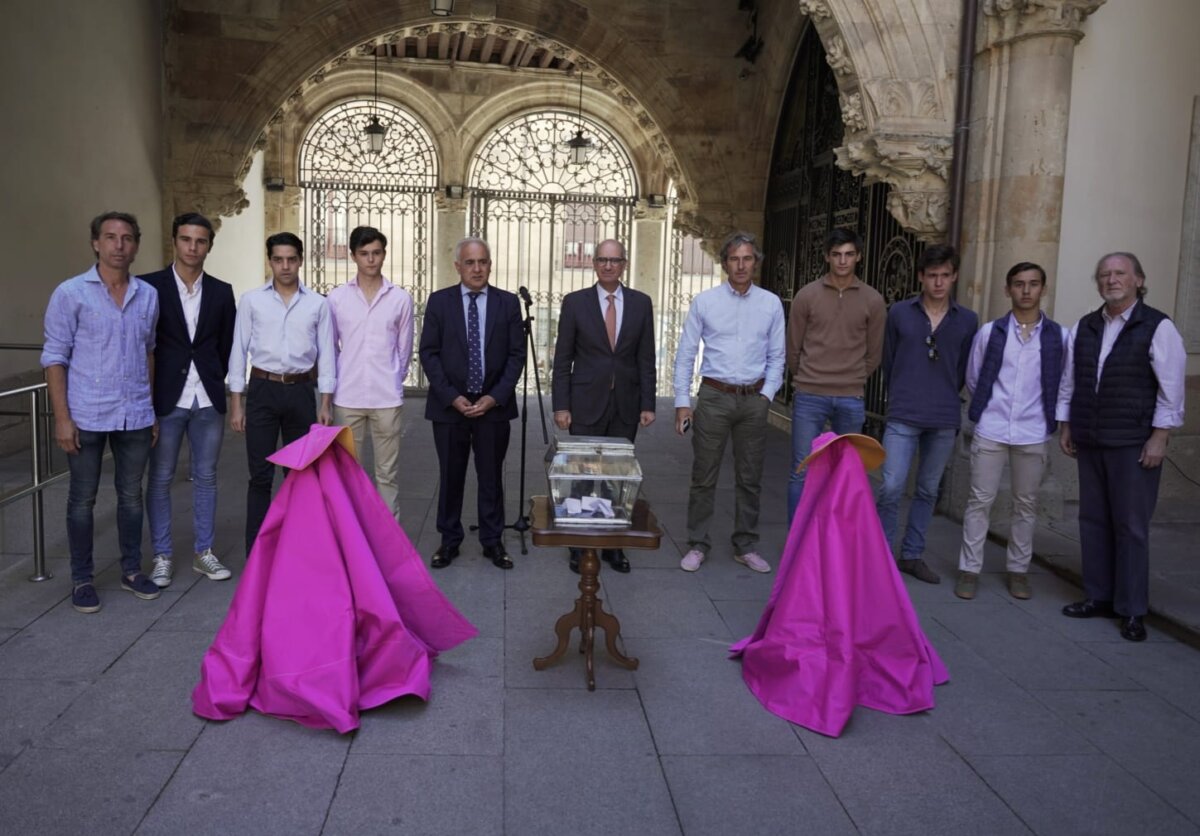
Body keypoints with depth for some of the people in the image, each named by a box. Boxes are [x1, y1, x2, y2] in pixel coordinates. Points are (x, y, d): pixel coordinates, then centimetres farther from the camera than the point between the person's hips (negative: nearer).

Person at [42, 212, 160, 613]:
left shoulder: (148, 295, 6)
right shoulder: (70, 293, -4)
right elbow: (55, 357, -4)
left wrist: (153, 410, 10)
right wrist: (62, 418, -10)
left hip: (135, 415, 3)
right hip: (87, 416, -3)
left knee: (131, 495, 12)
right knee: (83, 500, 8)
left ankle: (131, 570, 26)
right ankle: (82, 579, 20)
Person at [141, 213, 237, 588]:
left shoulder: (222, 292, 7)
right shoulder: (149, 286, -2)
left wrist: (216, 383, 7)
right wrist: (148, 393, 0)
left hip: (208, 401, 3)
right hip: (166, 399, -2)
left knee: (206, 477, 10)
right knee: (160, 479, 6)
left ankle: (203, 552, 21)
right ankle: (162, 556, 18)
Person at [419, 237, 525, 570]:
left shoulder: (508, 302, 3)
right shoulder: (439, 301, 1)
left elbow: (516, 355, 1)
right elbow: (428, 353, -1)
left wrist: (494, 397, -9)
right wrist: (452, 397, -10)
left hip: (493, 405, 0)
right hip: (449, 404, 0)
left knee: (491, 476, 7)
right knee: (450, 476, 8)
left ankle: (492, 541, 20)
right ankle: (449, 540, 21)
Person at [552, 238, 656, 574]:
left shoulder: (641, 303, 5)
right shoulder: (575, 302, 0)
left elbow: (646, 358, 6)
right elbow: (562, 358, 0)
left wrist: (647, 404, 1)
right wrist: (560, 405, -5)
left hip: (626, 405, 2)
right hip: (586, 404, -2)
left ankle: (613, 546, 18)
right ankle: (580, 547, 15)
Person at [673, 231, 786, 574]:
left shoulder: (771, 304, 4)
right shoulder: (704, 302, 0)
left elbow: (776, 356, 9)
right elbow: (685, 354, 1)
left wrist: (766, 394, -2)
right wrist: (682, 402, -3)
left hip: (754, 399, 2)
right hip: (714, 396, -2)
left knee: (750, 478, 9)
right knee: (703, 477, 2)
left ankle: (746, 546, 22)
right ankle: (697, 545, 14)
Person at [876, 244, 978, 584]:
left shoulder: (967, 321, 3)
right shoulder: (899, 313, 1)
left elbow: (964, 370, 10)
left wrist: (945, 400, 13)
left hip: (944, 420, 2)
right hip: (903, 418, -2)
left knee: (928, 491, 10)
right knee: (891, 487, -8)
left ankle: (912, 554, 23)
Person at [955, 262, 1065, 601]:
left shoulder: (1057, 336, -1)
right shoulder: (990, 332, 1)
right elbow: (972, 379, 10)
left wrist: (1048, 414, 10)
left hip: (1033, 433, 1)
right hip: (991, 430, 0)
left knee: (1026, 504, 10)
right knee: (980, 500, 2)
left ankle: (1018, 570, 23)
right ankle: (970, 569, 11)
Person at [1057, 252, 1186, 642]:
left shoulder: (1157, 327, -5)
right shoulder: (1083, 328, 11)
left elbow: (1171, 387, -7)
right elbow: (1068, 381, 15)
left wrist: (1159, 438, -11)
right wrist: (1065, 426, 12)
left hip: (1134, 444, -5)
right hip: (1089, 441, 5)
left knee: (1130, 526, -1)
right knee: (1092, 520, 10)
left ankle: (1131, 610, 9)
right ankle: (1098, 597, 21)